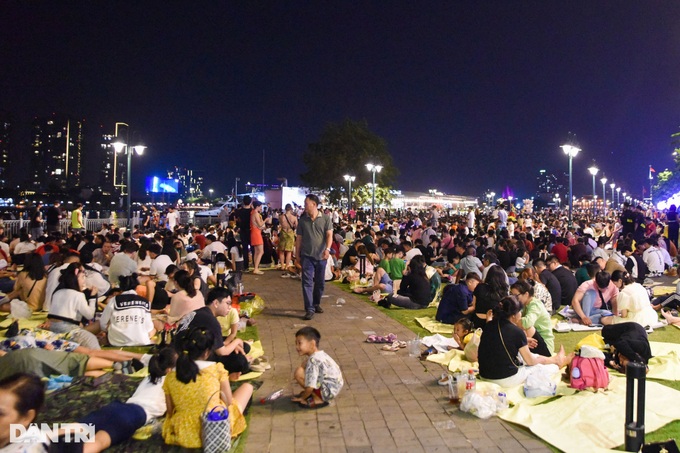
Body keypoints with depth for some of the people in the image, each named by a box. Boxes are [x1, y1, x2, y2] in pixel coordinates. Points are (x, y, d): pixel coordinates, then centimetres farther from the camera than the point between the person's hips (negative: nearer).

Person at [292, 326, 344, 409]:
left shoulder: (313, 360, -22)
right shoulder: (321, 354, 7)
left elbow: (310, 387, -24)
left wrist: (302, 398, -4)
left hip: (328, 392, -10)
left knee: (299, 372, -18)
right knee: (304, 363, 14)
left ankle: (318, 399, -6)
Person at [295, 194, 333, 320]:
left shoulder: (325, 218, -2)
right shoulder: (302, 220, 4)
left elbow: (329, 235, -8)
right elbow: (299, 238, 8)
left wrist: (327, 249, -24)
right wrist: (297, 255, 7)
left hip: (321, 256, 0)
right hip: (306, 256, 0)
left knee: (320, 282, 12)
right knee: (307, 282, -7)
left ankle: (316, 304, 31)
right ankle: (309, 309, -7)